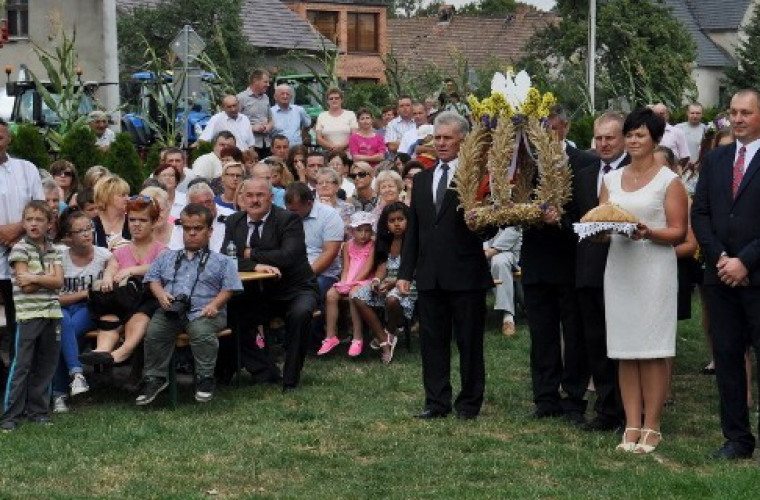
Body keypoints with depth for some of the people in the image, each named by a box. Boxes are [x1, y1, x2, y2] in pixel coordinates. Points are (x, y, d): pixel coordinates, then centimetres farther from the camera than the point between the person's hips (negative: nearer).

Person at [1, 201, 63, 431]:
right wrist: (47, 276, -6)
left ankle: (37, 410, 19)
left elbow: (58, 282, -3)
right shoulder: (20, 249, -4)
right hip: (28, 315, -5)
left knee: (45, 366, 10)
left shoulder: (54, 250, 11)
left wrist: (34, 278, -14)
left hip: (51, 313, 5)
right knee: (21, 366, -5)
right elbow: (25, 286, -12)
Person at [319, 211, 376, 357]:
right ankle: (331, 336, -18)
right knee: (330, 294, -20)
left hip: (363, 280, -5)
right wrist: (344, 283, -10)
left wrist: (353, 282, -18)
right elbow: (346, 268, 8)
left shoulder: (372, 245, -2)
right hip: (347, 281, 5)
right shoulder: (348, 246, 12)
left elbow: (368, 268, -10)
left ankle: (357, 338, -30)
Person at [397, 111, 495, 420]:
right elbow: (412, 230, 14)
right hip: (430, 276, 5)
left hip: (465, 275, -5)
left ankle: (469, 403, 15)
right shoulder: (421, 180, 13)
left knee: (469, 342, 5)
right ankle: (437, 402, 17)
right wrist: (405, 272, 10)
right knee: (432, 340, 9)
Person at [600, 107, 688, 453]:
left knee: (653, 351, -4)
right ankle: (631, 426, 8)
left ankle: (651, 428, 2)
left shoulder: (669, 181, 0)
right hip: (619, 267, 4)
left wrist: (648, 233, -21)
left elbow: (678, 233, -3)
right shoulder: (611, 180, 14)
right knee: (625, 350, 4)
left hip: (655, 269, -4)